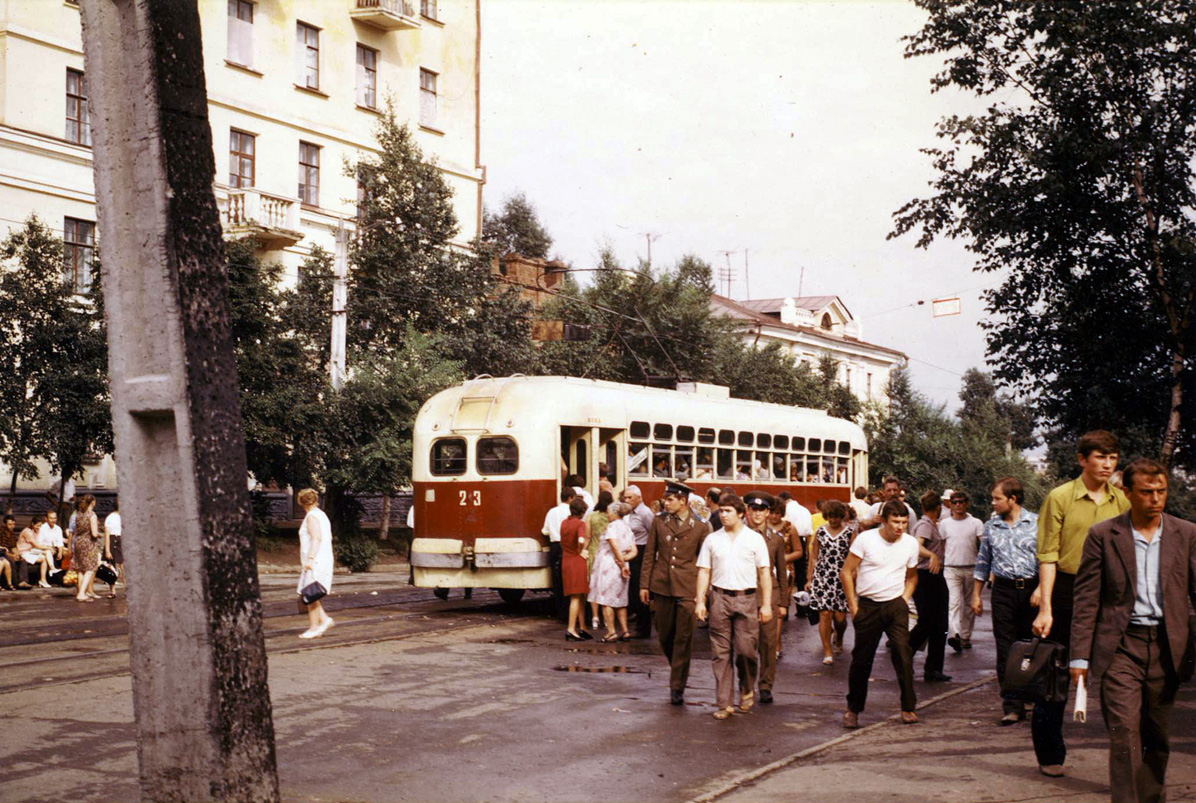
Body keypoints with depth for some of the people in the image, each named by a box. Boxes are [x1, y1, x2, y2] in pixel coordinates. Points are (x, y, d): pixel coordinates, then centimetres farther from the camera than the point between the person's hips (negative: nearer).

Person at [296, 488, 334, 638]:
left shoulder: (312, 516, -12)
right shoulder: (322, 515, 16)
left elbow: (316, 538, -23)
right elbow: (328, 538, 20)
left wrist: (310, 558, -28)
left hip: (315, 562, -10)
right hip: (324, 559, 10)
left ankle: (313, 628, -1)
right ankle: (324, 619, 9)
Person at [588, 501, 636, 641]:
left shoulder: (612, 526, -11)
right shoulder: (627, 528, 13)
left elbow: (615, 546, -20)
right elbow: (633, 551, 8)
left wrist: (622, 564, -12)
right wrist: (624, 559, -7)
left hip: (608, 565, -8)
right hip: (620, 567, 8)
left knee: (606, 600, -2)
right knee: (620, 600, 14)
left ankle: (611, 632, -6)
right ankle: (625, 631, 11)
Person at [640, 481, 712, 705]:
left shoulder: (700, 527, 0)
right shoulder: (658, 522, 6)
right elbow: (649, 555, 9)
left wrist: (703, 591, 0)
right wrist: (644, 585, 5)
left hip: (687, 588, -3)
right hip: (662, 586, 3)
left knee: (683, 639, -4)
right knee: (664, 635, 10)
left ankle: (677, 687, 3)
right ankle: (677, 669, 35)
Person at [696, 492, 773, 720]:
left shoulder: (755, 539, 4)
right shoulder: (712, 540, 9)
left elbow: (764, 573, 4)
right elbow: (704, 572, 10)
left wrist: (766, 604, -1)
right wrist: (700, 601, 2)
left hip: (746, 598, -2)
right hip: (720, 598, 2)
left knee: (745, 650, -5)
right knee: (721, 653, 1)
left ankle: (747, 690, 22)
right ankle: (724, 703, 5)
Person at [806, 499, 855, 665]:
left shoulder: (850, 532, 2)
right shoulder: (820, 532, 8)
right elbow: (814, 557, 11)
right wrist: (809, 579, 9)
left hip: (842, 578, -1)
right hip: (822, 577, 1)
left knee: (840, 617, -1)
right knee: (825, 614, -6)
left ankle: (838, 640, 33)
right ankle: (828, 651, 2)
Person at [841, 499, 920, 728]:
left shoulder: (910, 543, 2)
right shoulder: (865, 539, -9)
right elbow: (846, 573, -4)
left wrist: (905, 600, 6)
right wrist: (853, 607, -5)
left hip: (896, 606, 2)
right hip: (868, 605, -2)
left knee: (903, 653, -12)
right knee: (861, 659, 5)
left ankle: (908, 707, -2)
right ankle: (853, 709, 19)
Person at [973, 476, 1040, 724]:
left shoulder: (1036, 523, 1)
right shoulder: (991, 526, 12)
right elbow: (983, 562, 19)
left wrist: (1041, 589, -11)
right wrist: (976, 594, 16)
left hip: (1032, 589, -2)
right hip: (1003, 591, 2)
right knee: (1006, 651, -3)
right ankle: (1012, 707, -1)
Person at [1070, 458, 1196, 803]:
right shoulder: (1103, 535, 0)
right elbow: (1086, 600, 0)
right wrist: (1080, 656, -4)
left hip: (1167, 647, 3)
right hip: (1121, 647, -3)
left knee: (1158, 737, 11)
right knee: (1124, 731, -11)